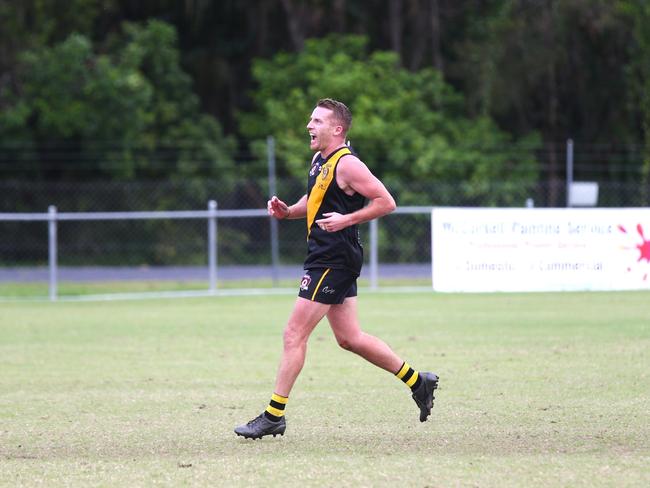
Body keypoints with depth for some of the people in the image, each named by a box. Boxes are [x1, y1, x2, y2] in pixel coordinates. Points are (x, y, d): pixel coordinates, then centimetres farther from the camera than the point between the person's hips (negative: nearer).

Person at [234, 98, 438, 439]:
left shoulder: (347, 164, -15)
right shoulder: (319, 159, 13)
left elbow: (386, 202, -16)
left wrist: (347, 219, -22)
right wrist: (288, 211, 9)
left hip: (333, 262, -10)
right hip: (326, 259, 10)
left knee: (294, 334, -8)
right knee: (349, 338, 13)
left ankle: (273, 416, -3)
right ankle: (418, 382, 22)